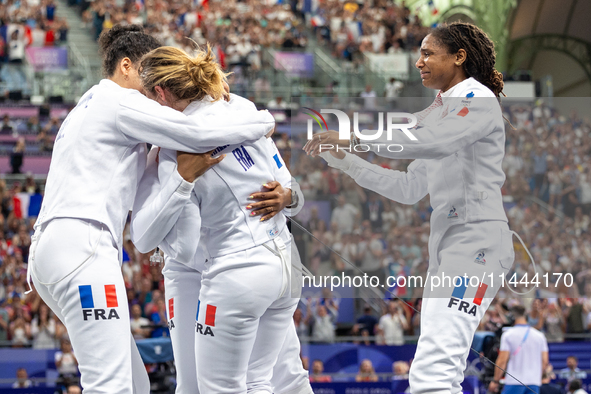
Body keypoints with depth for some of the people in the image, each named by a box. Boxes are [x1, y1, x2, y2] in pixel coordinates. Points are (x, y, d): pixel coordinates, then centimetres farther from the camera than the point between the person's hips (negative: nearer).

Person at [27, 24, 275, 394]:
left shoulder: (89, 108, 30)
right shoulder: (120, 101, 0)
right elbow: (197, 132, -9)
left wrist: (182, 173, 9)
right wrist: (264, 120, 6)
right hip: (83, 248, -10)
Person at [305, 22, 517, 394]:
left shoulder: (478, 99, -2)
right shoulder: (436, 113, 24)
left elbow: (436, 141, -21)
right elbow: (410, 188, 22)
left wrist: (356, 136, -17)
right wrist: (345, 160, 16)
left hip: (476, 241, -10)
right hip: (445, 244, 10)